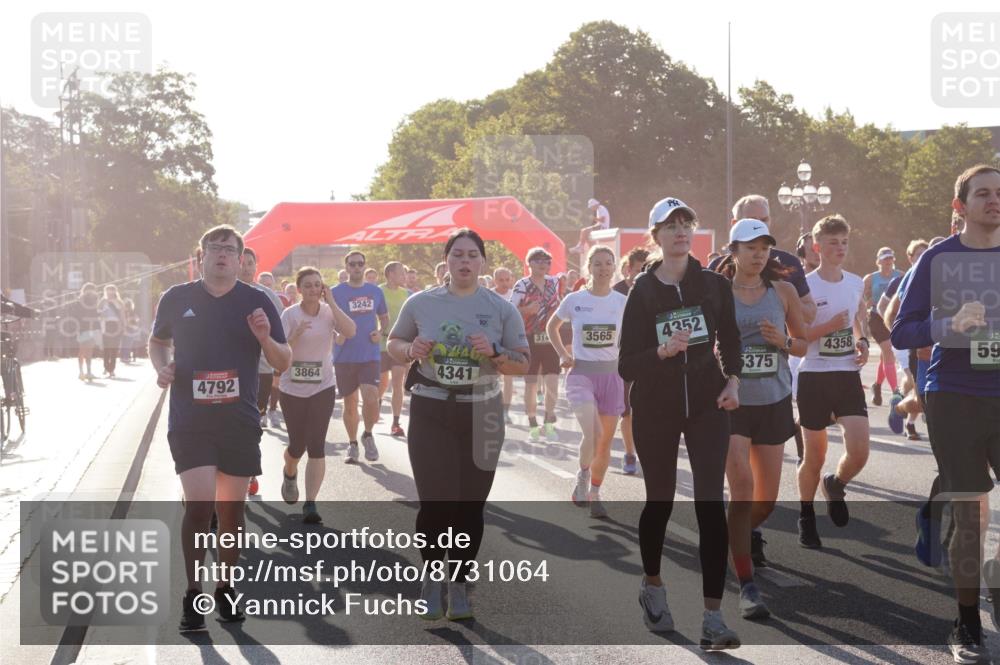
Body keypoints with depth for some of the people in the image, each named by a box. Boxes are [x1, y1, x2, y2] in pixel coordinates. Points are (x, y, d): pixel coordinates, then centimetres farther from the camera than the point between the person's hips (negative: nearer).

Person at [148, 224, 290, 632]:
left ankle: (225, 587, 27)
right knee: (199, 504, -13)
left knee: (232, 507, 9)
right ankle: (193, 593, 3)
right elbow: (157, 342, 18)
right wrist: (161, 367, -3)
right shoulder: (176, 298, 1)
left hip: (240, 421, 2)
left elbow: (283, 363, 4)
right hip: (189, 421, -2)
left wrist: (264, 337, -15)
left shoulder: (256, 301, 1)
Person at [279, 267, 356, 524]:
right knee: (297, 445, 7)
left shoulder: (329, 312, -1)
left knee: (316, 446, -8)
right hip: (292, 389, -1)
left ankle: (310, 505, -6)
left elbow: (350, 331, -20)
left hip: (322, 387, 1)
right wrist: (296, 334, -31)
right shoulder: (290, 314, -7)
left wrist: (330, 302, -17)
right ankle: (289, 474, 44)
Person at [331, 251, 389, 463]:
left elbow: (384, 317, 19)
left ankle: (368, 435, 11)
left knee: (371, 399, -15)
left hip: (370, 355, 1)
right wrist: (336, 336, -17)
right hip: (344, 356, 0)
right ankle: (352, 444, 24)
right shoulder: (336, 292, 0)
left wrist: (380, 332, -1)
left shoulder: (375, 291, 7)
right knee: (350, 404, 7)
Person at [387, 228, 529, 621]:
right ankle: (432, 575, 18)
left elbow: (523, 364, 2)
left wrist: (494, 353, -18)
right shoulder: (421, 304, 1)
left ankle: (459, 583, 22)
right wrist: (411, 350, -10)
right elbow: (393, 344, 13)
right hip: (431, 413, -1)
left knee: (470, 505, 6)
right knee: (435, 501, -6)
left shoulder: (501, 309, 0)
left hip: (481, 415, 1)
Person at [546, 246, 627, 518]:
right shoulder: (574, 300, -3)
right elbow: (551, 326, 14)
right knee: (593, 433, -22)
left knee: (605, 441, 6)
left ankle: (594, 493, 25)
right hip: (581, 373, -2)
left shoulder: (623, 302, 0)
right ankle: (583, 475, 6)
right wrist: (563, 355, 2)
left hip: (611, 374, 2)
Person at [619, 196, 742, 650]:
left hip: (707, 403, 1)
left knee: (711, 505, -10)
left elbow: (730, 338, 16)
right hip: (655, 408, 0)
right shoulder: (643, 291, -3)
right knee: (660, 501, 12)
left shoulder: (713, 284, 2)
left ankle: (712, 618, -11)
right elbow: (626, 365, -7)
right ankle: (652, 585, 39)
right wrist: (663, 351, -24)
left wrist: (732, 380, 0)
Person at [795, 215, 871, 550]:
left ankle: (835, 485, 24)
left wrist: (863, 342, 4)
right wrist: (828, 327, -20)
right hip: (814, 376, -3)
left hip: (848, 375, 4)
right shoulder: (805, 286, -8)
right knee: (814, 456, 5)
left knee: (859, 452, -10)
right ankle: (806, 519, 25)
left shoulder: (856, 283, 6)